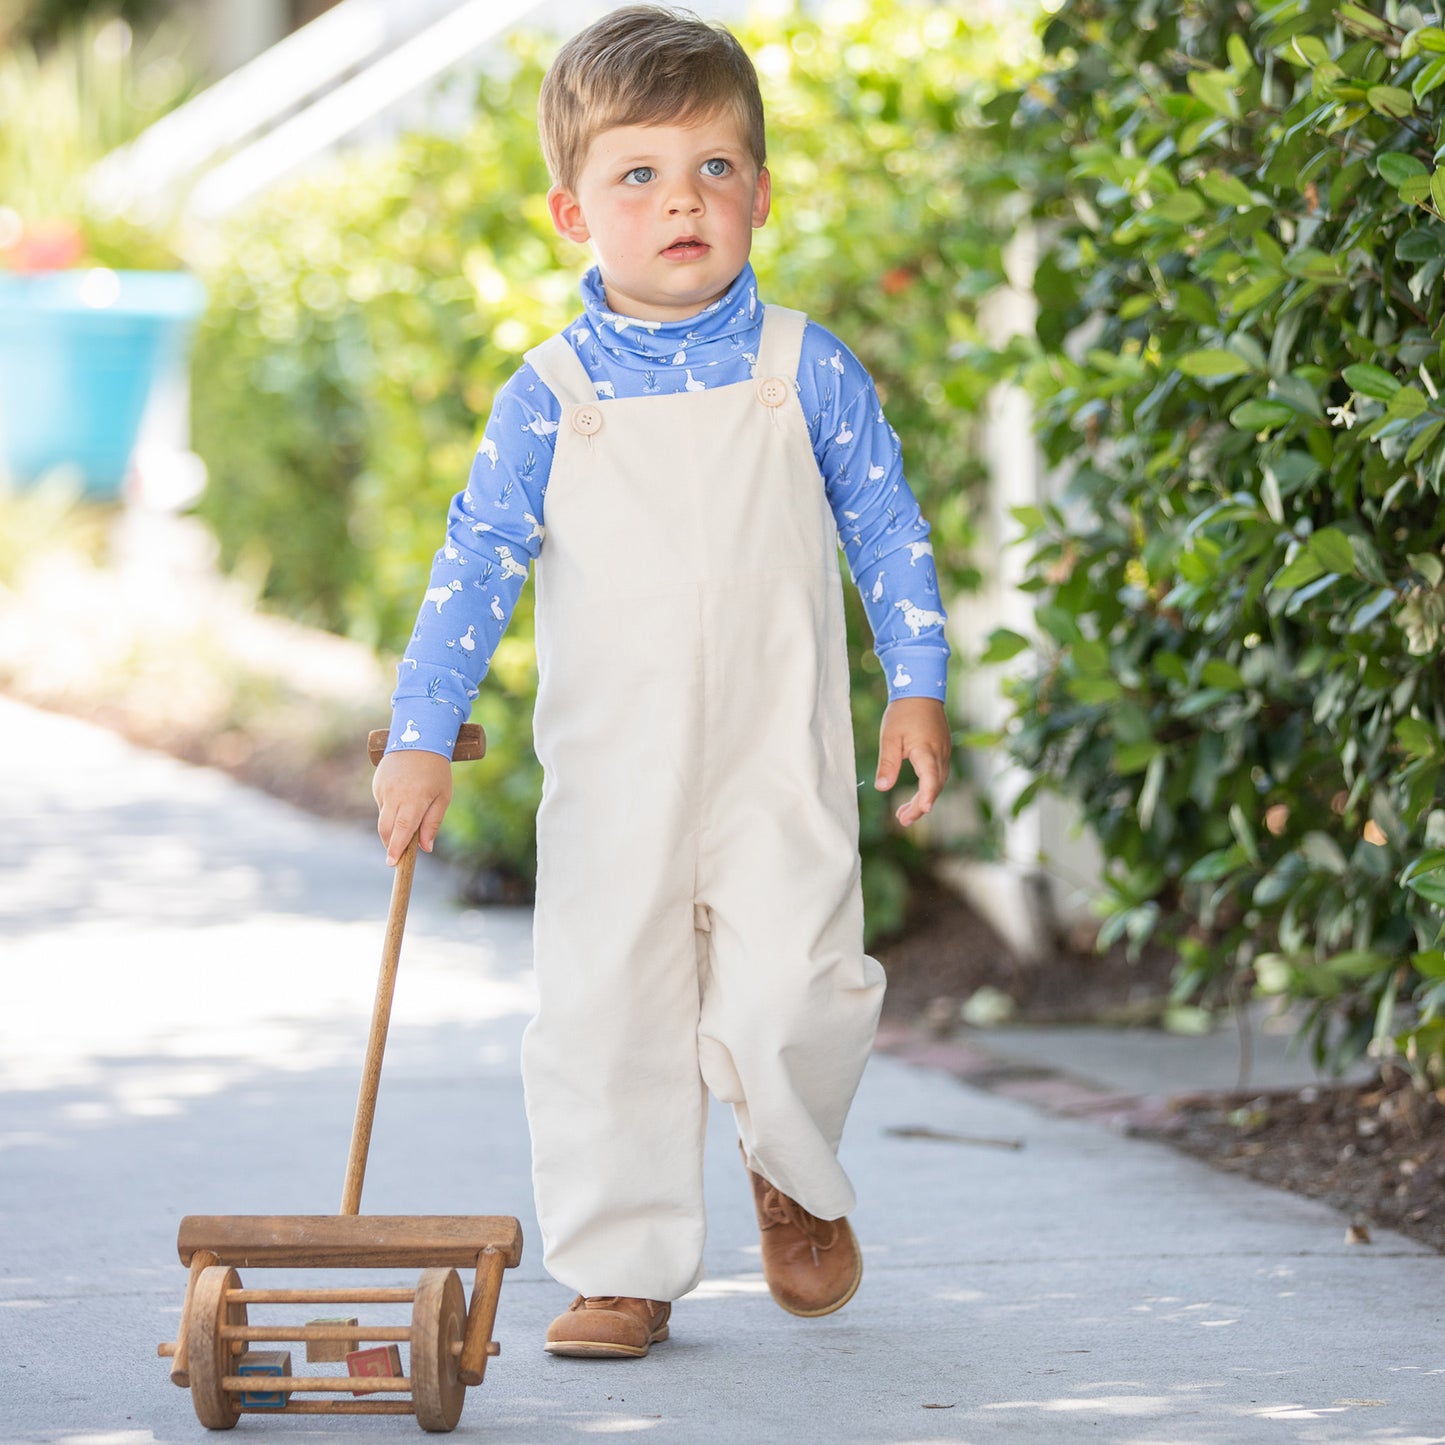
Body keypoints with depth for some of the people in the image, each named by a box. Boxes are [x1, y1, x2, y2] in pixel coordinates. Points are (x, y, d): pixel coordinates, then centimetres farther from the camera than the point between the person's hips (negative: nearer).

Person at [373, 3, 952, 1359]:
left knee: (788, 995, -10)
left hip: (780, 761, -1)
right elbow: (474, 566, 0)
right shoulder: (550, 396, 0)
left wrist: (917, 687, 3)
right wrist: (420, 740, -7)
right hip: (608, 775, 1)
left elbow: (888, 532, 9)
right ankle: (621, 1269, 12)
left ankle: (797, 1173, 22)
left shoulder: (806, 371, 1)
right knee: (603, 1013, -1)